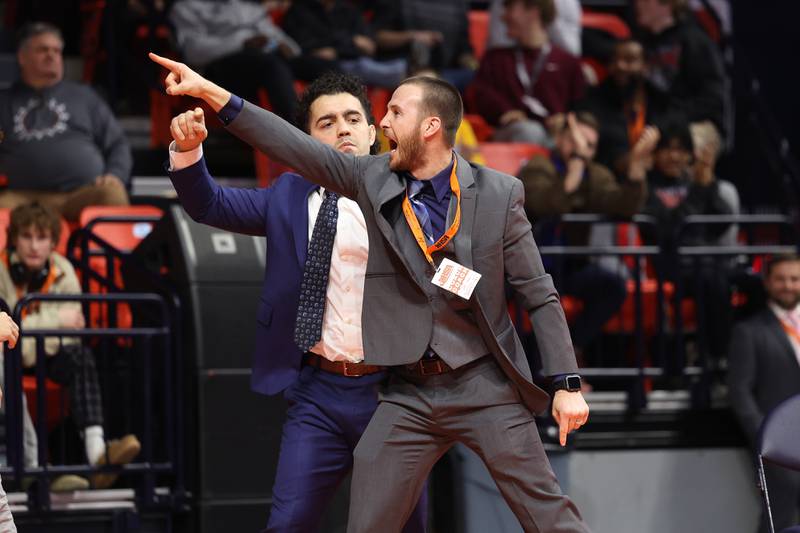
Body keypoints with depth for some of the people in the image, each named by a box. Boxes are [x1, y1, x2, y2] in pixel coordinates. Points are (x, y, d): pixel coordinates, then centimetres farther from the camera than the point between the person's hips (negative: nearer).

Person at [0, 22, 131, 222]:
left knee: (112, 192, -34)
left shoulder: (83, 96, 25)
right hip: (22, 198, -1)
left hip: (83, 194, 1)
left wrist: (115, 177, 1)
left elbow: (117, 144, 22)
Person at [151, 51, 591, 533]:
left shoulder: (498, 194, -5)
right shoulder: (374, 180, 2)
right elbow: (296, 148, -2)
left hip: (484, 386, -3)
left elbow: (540, 294, -2)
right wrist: (211, 93, -8)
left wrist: (568, 383, -6)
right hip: (409, 394, 3)